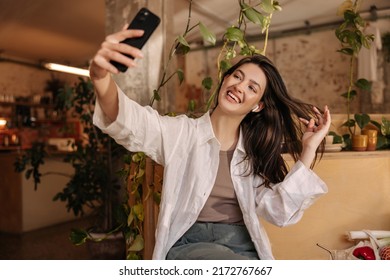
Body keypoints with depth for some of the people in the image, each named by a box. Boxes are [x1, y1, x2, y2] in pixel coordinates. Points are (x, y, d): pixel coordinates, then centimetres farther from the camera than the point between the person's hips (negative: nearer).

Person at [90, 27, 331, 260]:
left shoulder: (256, 153, 8)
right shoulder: (183, 132, -1)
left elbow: (279, 211, -3)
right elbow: (130, 121, -21)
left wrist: (309, 150, -6)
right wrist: (101, 76, -41)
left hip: (242, 247, 5)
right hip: (188, 245, -4)